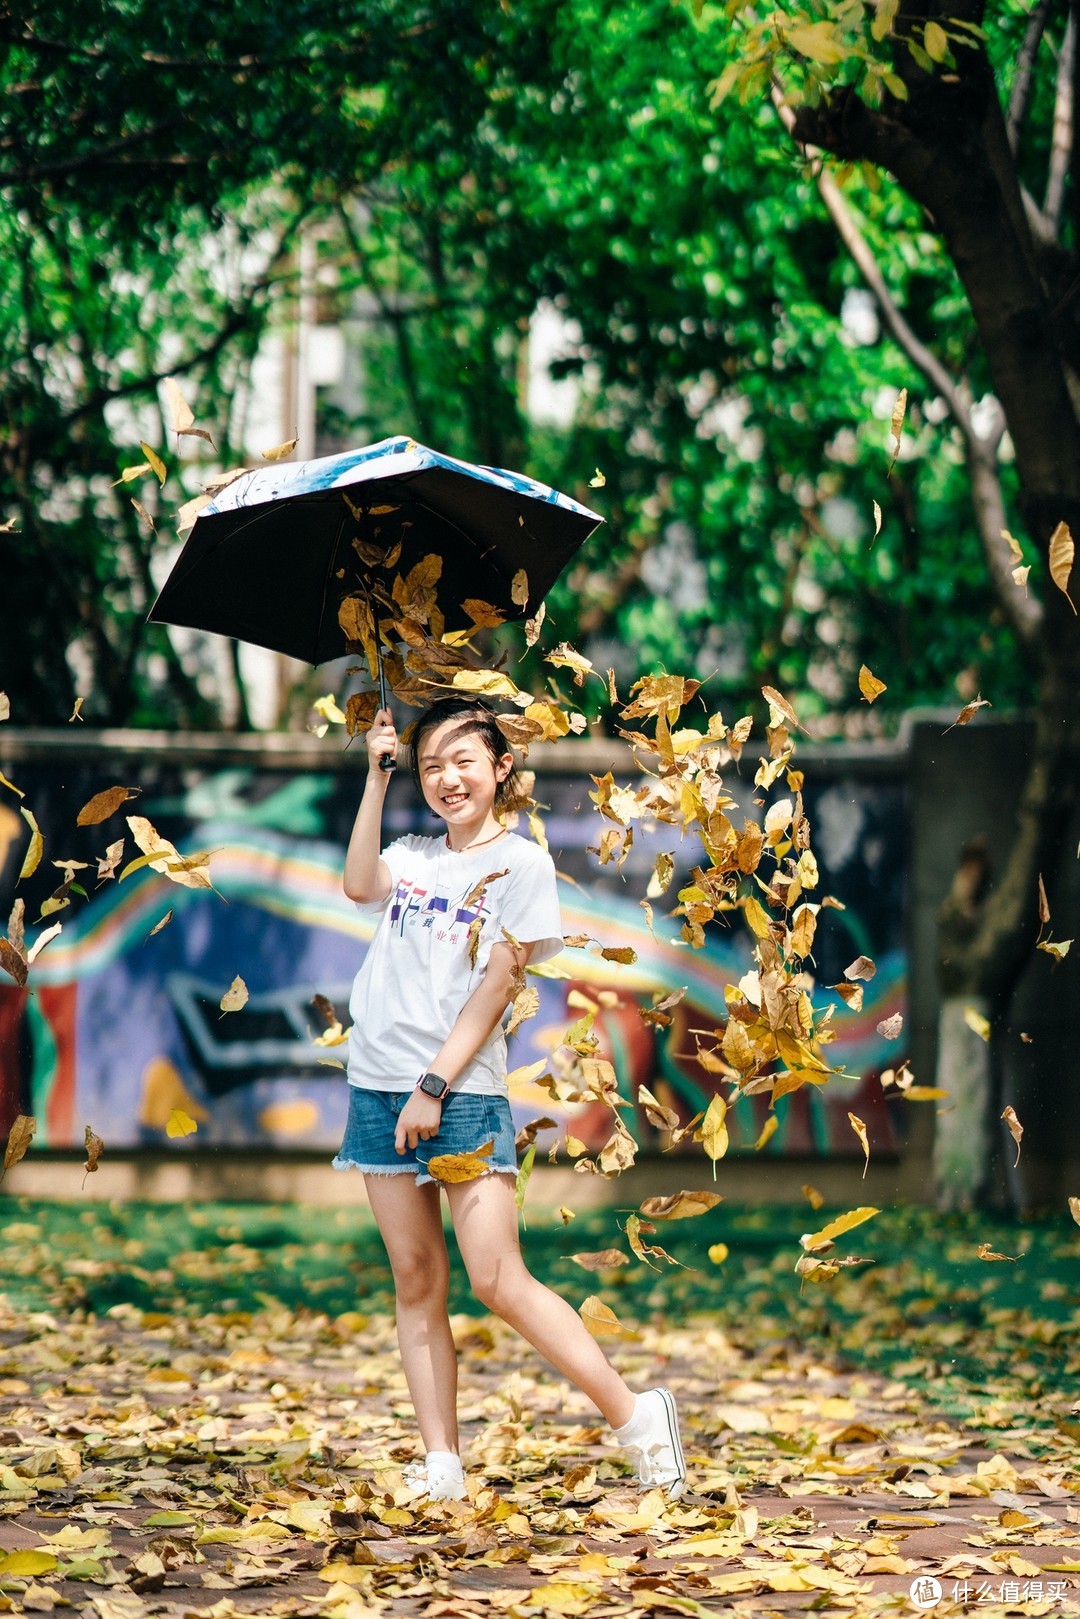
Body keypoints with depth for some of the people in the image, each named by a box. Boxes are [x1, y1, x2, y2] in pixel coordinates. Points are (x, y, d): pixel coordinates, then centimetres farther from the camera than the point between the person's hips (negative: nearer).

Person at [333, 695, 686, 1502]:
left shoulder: (520, 862, -1)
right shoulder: (415, 855, 15)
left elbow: (495, 987, -7)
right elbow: (359, 885, -7)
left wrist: (435, 1086, -13)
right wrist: (377, 775, -4)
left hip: (462, 1094, -6)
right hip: (382, 1088, 6)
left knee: (499, 1282, -11)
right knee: (416, 1285, 4)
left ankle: (637, 1417, -2)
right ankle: (442, 1469, 6)